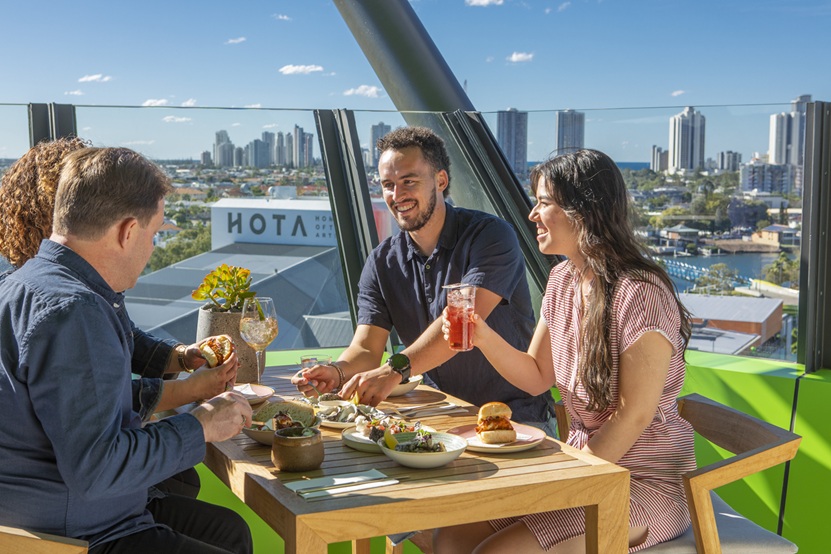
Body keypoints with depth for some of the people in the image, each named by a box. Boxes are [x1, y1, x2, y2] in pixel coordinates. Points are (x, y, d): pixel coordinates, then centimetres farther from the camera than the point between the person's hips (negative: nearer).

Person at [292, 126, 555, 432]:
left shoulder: (490, 235, -12)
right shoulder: (382, 263, 6)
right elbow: (366, 348, -3)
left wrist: (396, 370, -39)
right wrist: (337, 373, -27)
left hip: (517, 415, -5)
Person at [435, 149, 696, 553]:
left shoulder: (641, 294, -21)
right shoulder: (562, 280, 5)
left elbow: (634, 415, -19)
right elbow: (537, 377, 12)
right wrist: (486, 339, -5)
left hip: (646, 484, -7)